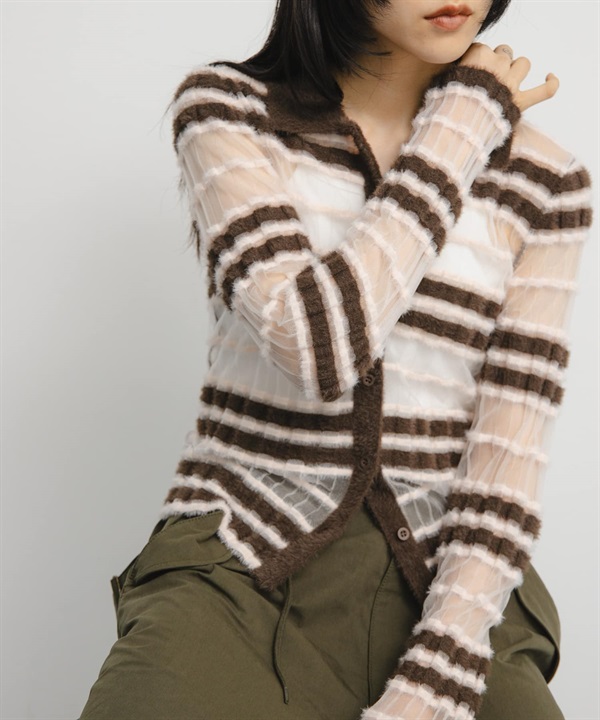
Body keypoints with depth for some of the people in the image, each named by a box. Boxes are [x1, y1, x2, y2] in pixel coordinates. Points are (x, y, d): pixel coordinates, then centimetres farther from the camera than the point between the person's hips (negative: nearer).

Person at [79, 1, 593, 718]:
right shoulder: (225, 110, -1)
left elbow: (509, 460, -4)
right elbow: (318, 341, -17)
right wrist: (464, 122, -8)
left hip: (445, 585, 2)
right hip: (240, 575, -1)